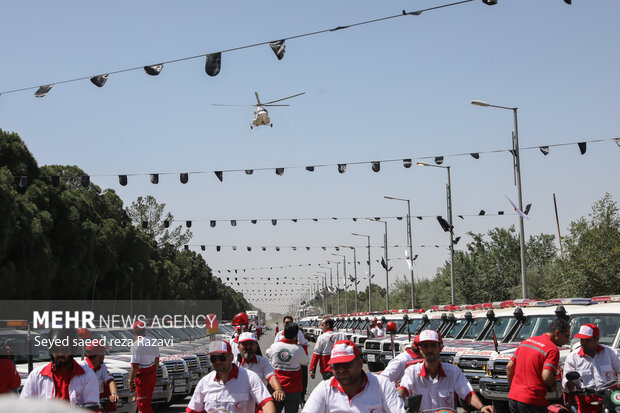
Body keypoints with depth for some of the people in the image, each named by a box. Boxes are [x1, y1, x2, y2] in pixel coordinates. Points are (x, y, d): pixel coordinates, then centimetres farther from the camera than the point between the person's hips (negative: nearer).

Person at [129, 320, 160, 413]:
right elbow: (157, 361, 13)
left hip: (142, 377, -7)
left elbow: (135, 366, -20)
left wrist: (131, 381, -14)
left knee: (143, 403, 0)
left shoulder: (136, 345, -18)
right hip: (152, 375, 7)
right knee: (147, 401, 19)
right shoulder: (153, 342, 5)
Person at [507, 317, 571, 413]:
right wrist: (553, 385, -2)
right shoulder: (553, 350, -11)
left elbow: (509, 367, 15)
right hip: (531, 401, -7)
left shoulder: (526, 341, 13)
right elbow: (546, 377, -23)